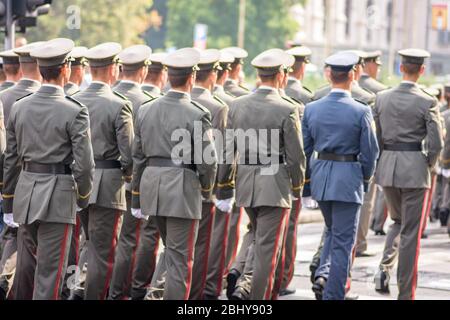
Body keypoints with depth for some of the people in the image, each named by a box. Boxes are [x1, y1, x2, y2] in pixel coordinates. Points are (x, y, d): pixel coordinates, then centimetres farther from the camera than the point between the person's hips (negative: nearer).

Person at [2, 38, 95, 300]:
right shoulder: (74, 112, -12)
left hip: (26, 190, 6)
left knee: (28, 260, 20)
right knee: (50, 268, -1)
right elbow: (84, 163, -12)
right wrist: (83, 195, 6)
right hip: (57, 197, -5)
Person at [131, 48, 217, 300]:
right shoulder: (197, 114, -13)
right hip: (182, 191, -6)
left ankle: (176, 293, 33)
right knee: (180, 258, 0)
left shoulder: (147, 110, 5)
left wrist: (137, 199, 16)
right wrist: (206, 189, 9)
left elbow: (138, 156, 9)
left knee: (172, 253, 23)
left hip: (152, 187, 6)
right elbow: (208, 161, -11)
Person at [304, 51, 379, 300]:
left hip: (320, 176, 5)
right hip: (348, 178, -5)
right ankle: (333, 294, 4)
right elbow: (370, 151, -8)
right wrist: (366, 178, 9)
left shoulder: (311, 109, -1)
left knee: (333, 231, 25)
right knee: (343, 240, 3)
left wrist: (306, 182, 14)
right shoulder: (361, 112, -12)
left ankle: (323, 275, 6)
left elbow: (303, 149, 4)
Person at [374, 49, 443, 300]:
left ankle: (385, 268, 3)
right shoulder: (427, 103, -10)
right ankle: (406, 293, 5)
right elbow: (436, 143, -12)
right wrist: (429, 166, 5)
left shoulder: (382, 98, 2)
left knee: (398, 222, 25)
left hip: (387, 167, 4)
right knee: (411, 232, 3)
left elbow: (376, 136, 6)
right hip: (414, 168, -4)